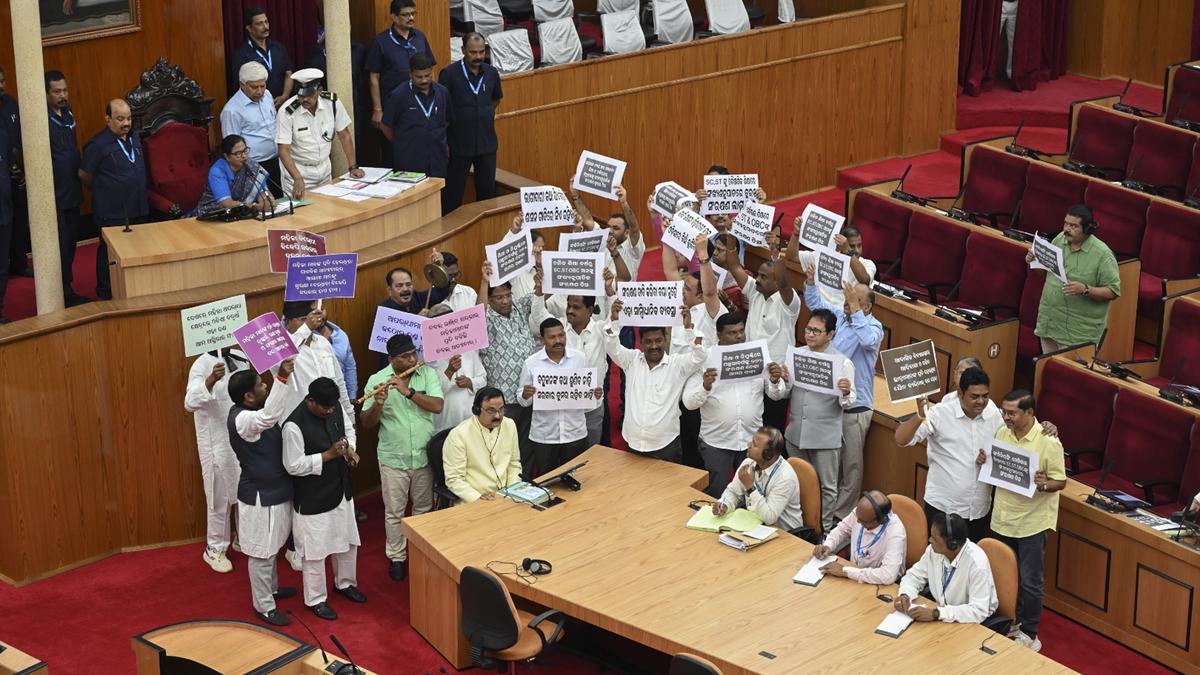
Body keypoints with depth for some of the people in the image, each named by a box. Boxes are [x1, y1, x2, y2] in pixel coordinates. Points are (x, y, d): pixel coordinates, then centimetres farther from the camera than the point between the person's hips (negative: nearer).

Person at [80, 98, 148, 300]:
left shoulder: (134, 137, 5)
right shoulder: (98, 145, -16)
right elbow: (84, 174, -5)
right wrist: (102, 189, 8)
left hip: (138, 208, 7)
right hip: (112, 213, -7)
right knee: (110, 253, 4)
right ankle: (106, 295, 16)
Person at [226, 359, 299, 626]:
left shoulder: (251, 412, 1)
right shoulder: (241, 419, -30)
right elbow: (270, 415, -50)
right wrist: (283, 377, -58)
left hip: (273, 491, 10)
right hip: (260, 496, -10)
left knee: (271, 548, 27)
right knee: (261, 553, 5)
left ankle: (271, 588, 46)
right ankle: (264, 606, 17)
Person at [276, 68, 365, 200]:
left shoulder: (333, 103, -12)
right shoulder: (287, 112, -21)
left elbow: (344, 135, 0)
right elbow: (284, 150, -22)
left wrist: (353, 167, -3)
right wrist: (298, 179, -35)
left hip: (324, 169, 3)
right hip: (297, 170, -3)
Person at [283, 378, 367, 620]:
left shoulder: (334, 409, -6)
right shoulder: (294, 425, -27)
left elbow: (346, 430, 14)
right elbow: (294, 465, -23)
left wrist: (349, 448, -7)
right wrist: (328, 455, -28)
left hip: (341, 490, 7)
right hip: (312, 499, -7)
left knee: (347, 540, 22)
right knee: (315, 549, 7)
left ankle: (345, 583, 45)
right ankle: (316, 599, 24)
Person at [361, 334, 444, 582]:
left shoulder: (428, 374, -5)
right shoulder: (377, 380, -8)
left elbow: (437, 406, -18)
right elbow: (367, 423, -8)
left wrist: (408, 391, -28)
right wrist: (378, 404, -28)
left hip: (424, 456, 2)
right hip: (393, 458, -1)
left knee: (424, 508, 16)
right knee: (394, 512, 8)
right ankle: (397, 558, 22)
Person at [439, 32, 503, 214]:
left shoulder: (491, 73, 2)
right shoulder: (449, 74, -11)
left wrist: (485, 115, 10)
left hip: (487, 142, 4)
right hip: (459, 143, -4)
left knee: (487, 190, 12)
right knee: (453, 192, 4)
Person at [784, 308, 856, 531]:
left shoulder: (842, 362, -11)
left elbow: (849, 402, -9)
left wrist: (846, 392, -31)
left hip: (825, 436, -4)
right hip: (796, 432, 4)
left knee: (827, 486, 7)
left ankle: (824, 529, 21)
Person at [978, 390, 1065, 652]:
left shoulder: (1048, 442, -18)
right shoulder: (1002, 433, 0)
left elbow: (1060, 481, -12)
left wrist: (1044, 484, -33)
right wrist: (984, 462, -8)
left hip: (1033, 522, -6)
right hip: (1003, 519, 6)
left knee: (1030, 582, 4)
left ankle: (1029, 633, 19)